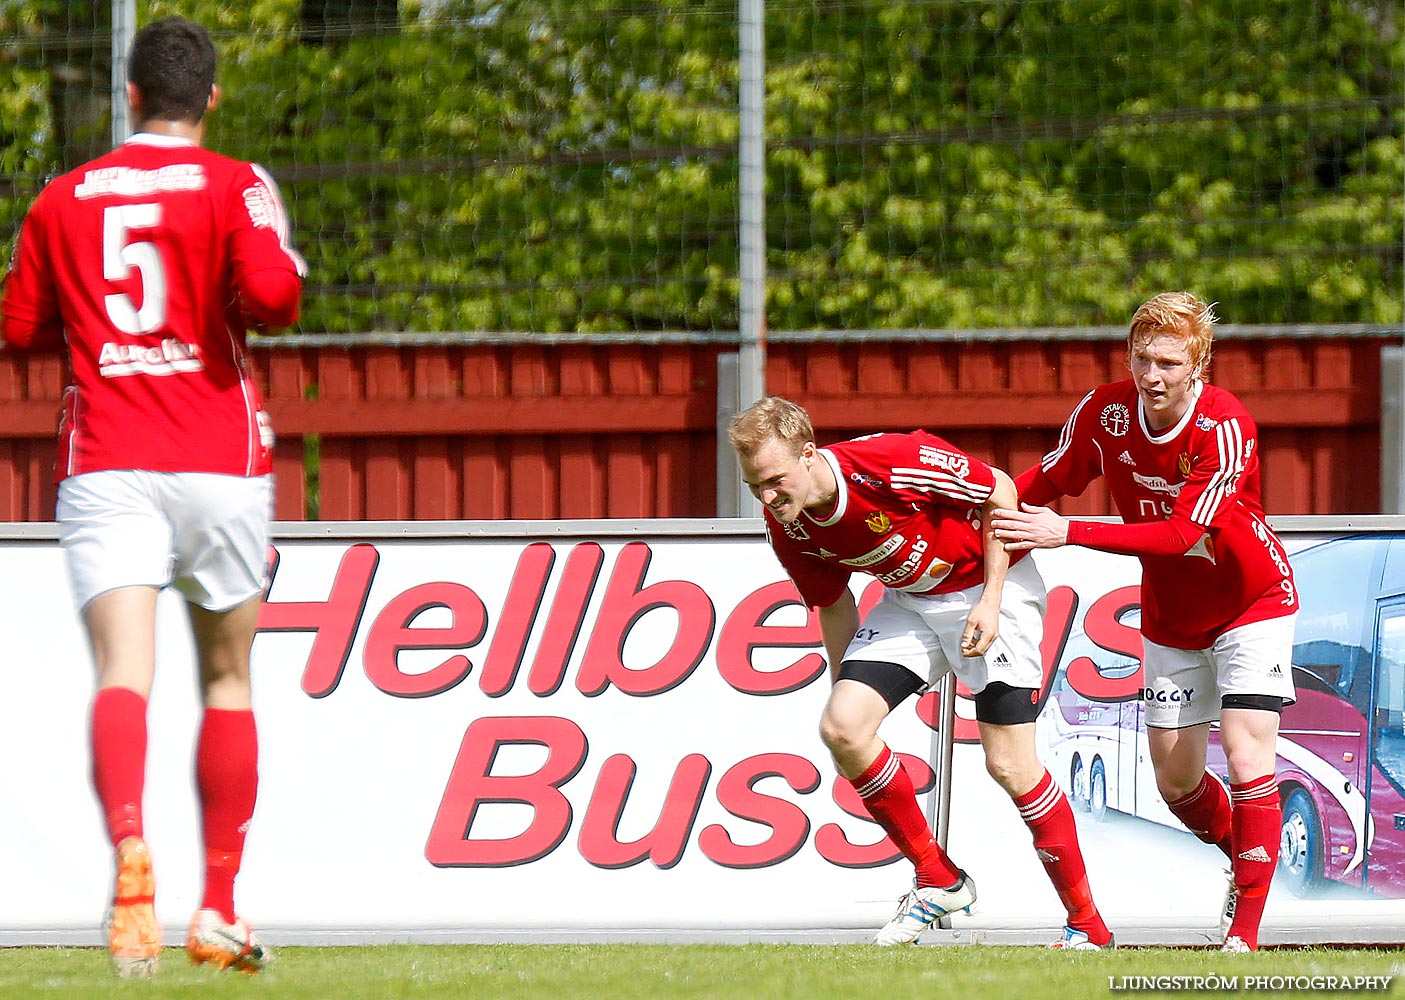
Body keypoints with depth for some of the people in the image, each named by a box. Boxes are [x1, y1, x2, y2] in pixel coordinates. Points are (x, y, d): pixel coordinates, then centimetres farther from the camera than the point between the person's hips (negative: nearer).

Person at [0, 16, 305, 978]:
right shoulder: (235, 187, 0)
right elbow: (269, 292, -16)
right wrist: (285, 274, 6)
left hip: (104, 465, 1)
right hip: (219, 465, -1)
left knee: (123, 671, -15)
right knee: (229, 681, 15)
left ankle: (131, 853, -43)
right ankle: (219, 908, 18)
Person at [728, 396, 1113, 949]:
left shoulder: (892, 463, -31)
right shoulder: (788, 528, -12)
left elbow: (1001, 492, -18)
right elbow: (834, 607, 6)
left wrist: (990, 602, -20)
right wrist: (843, 692, 10)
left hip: (987, 588, -6)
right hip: (910, 601, 6)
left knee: (1010, 763, -11)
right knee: (840, 726, -13)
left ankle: (1087, 923, 4)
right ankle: (937, 881, 3)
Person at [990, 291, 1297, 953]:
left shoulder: (1225, 428, -29)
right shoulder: (1106, 412, -15)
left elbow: (1181, 533, -35)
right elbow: (1045, 484, 1)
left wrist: (1067, 534, -38)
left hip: (1252, 604, -5)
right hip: (1171, 619, 5)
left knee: (1247, 755, -18)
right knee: (1176, 780, 8)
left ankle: (1246, 928, -13)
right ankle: (1244, 857, 38)